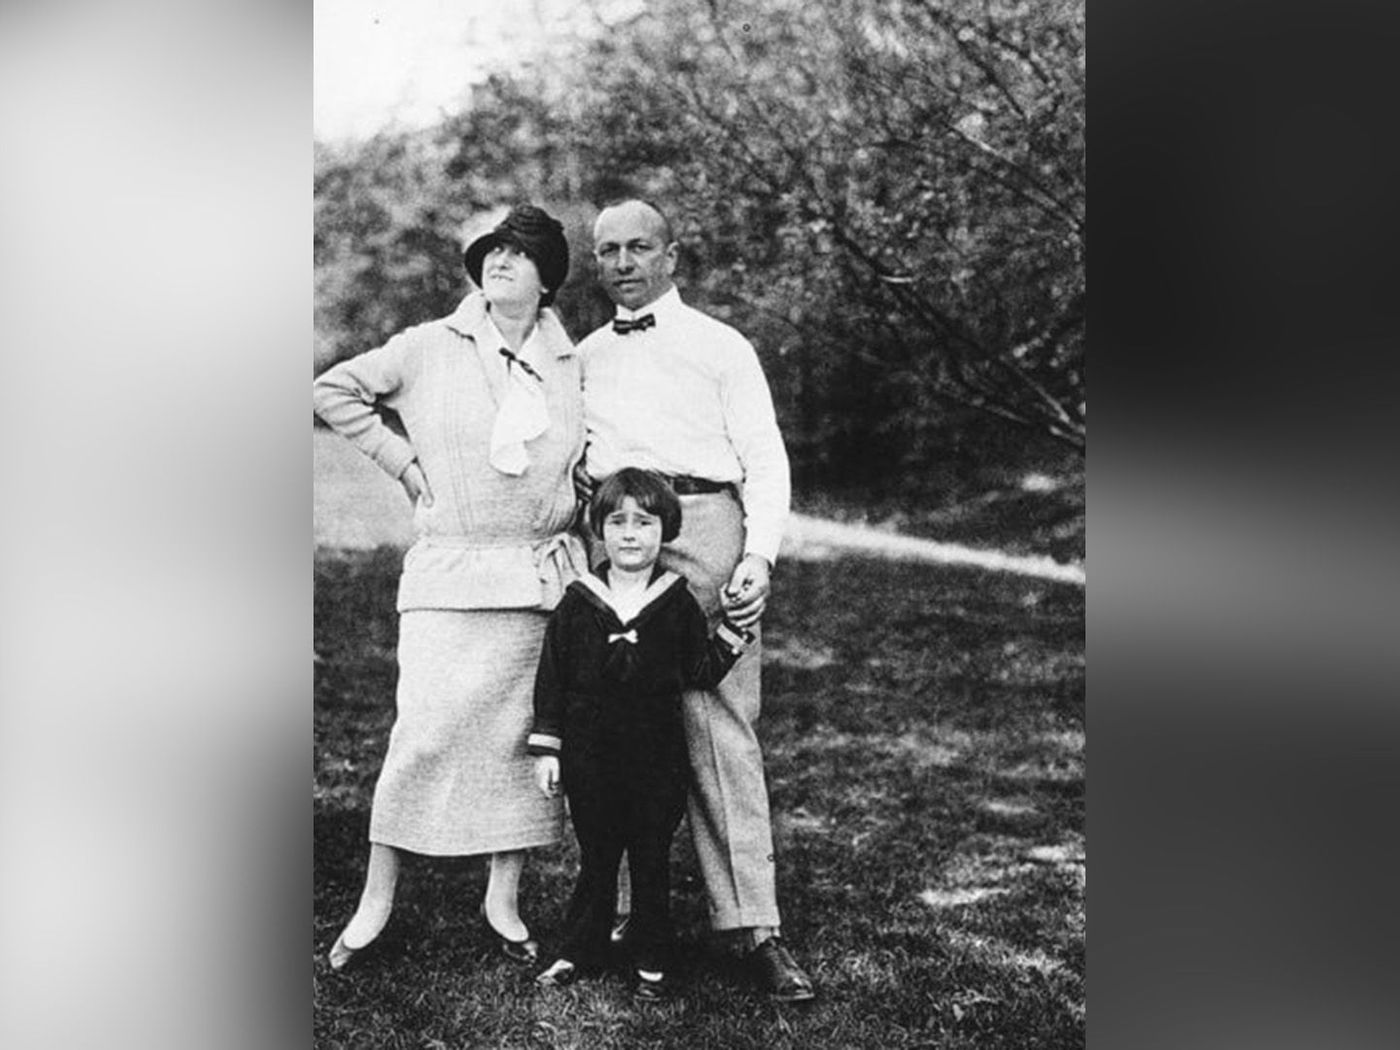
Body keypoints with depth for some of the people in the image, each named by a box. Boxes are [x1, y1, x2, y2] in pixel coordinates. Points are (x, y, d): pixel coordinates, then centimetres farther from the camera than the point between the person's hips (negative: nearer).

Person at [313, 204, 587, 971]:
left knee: (525, 737, 5)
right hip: (449, 575, -3)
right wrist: (401, 460, 0)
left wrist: (580, 549, 9)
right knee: (426, 730, -7)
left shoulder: (570, 365, 9)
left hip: (544, 578, 3)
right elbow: (334, 391, 5)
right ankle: (376, 900, 7)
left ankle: (504, 902, 18)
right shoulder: (430, 348, 1)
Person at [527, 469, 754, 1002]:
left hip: (657, 759, 0)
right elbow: (551, 680, 3)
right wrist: (545, 748, 1)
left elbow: (701, 674, 2)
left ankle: (652, 963, 20)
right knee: (594, 858, 11)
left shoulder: (679, 606, 0)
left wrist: (734, 631, -8)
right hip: (589, 755, 1)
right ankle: (579, 952, 25)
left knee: (651, 862, 8)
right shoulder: (577, 604, 0)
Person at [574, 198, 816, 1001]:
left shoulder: (721, 347, 10)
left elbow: (766, 461, 4)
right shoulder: (584, 358, 22)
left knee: (720, 729, -8)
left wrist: (759, 557, -10)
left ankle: (753, 925, -7)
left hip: (702, 528, -3)